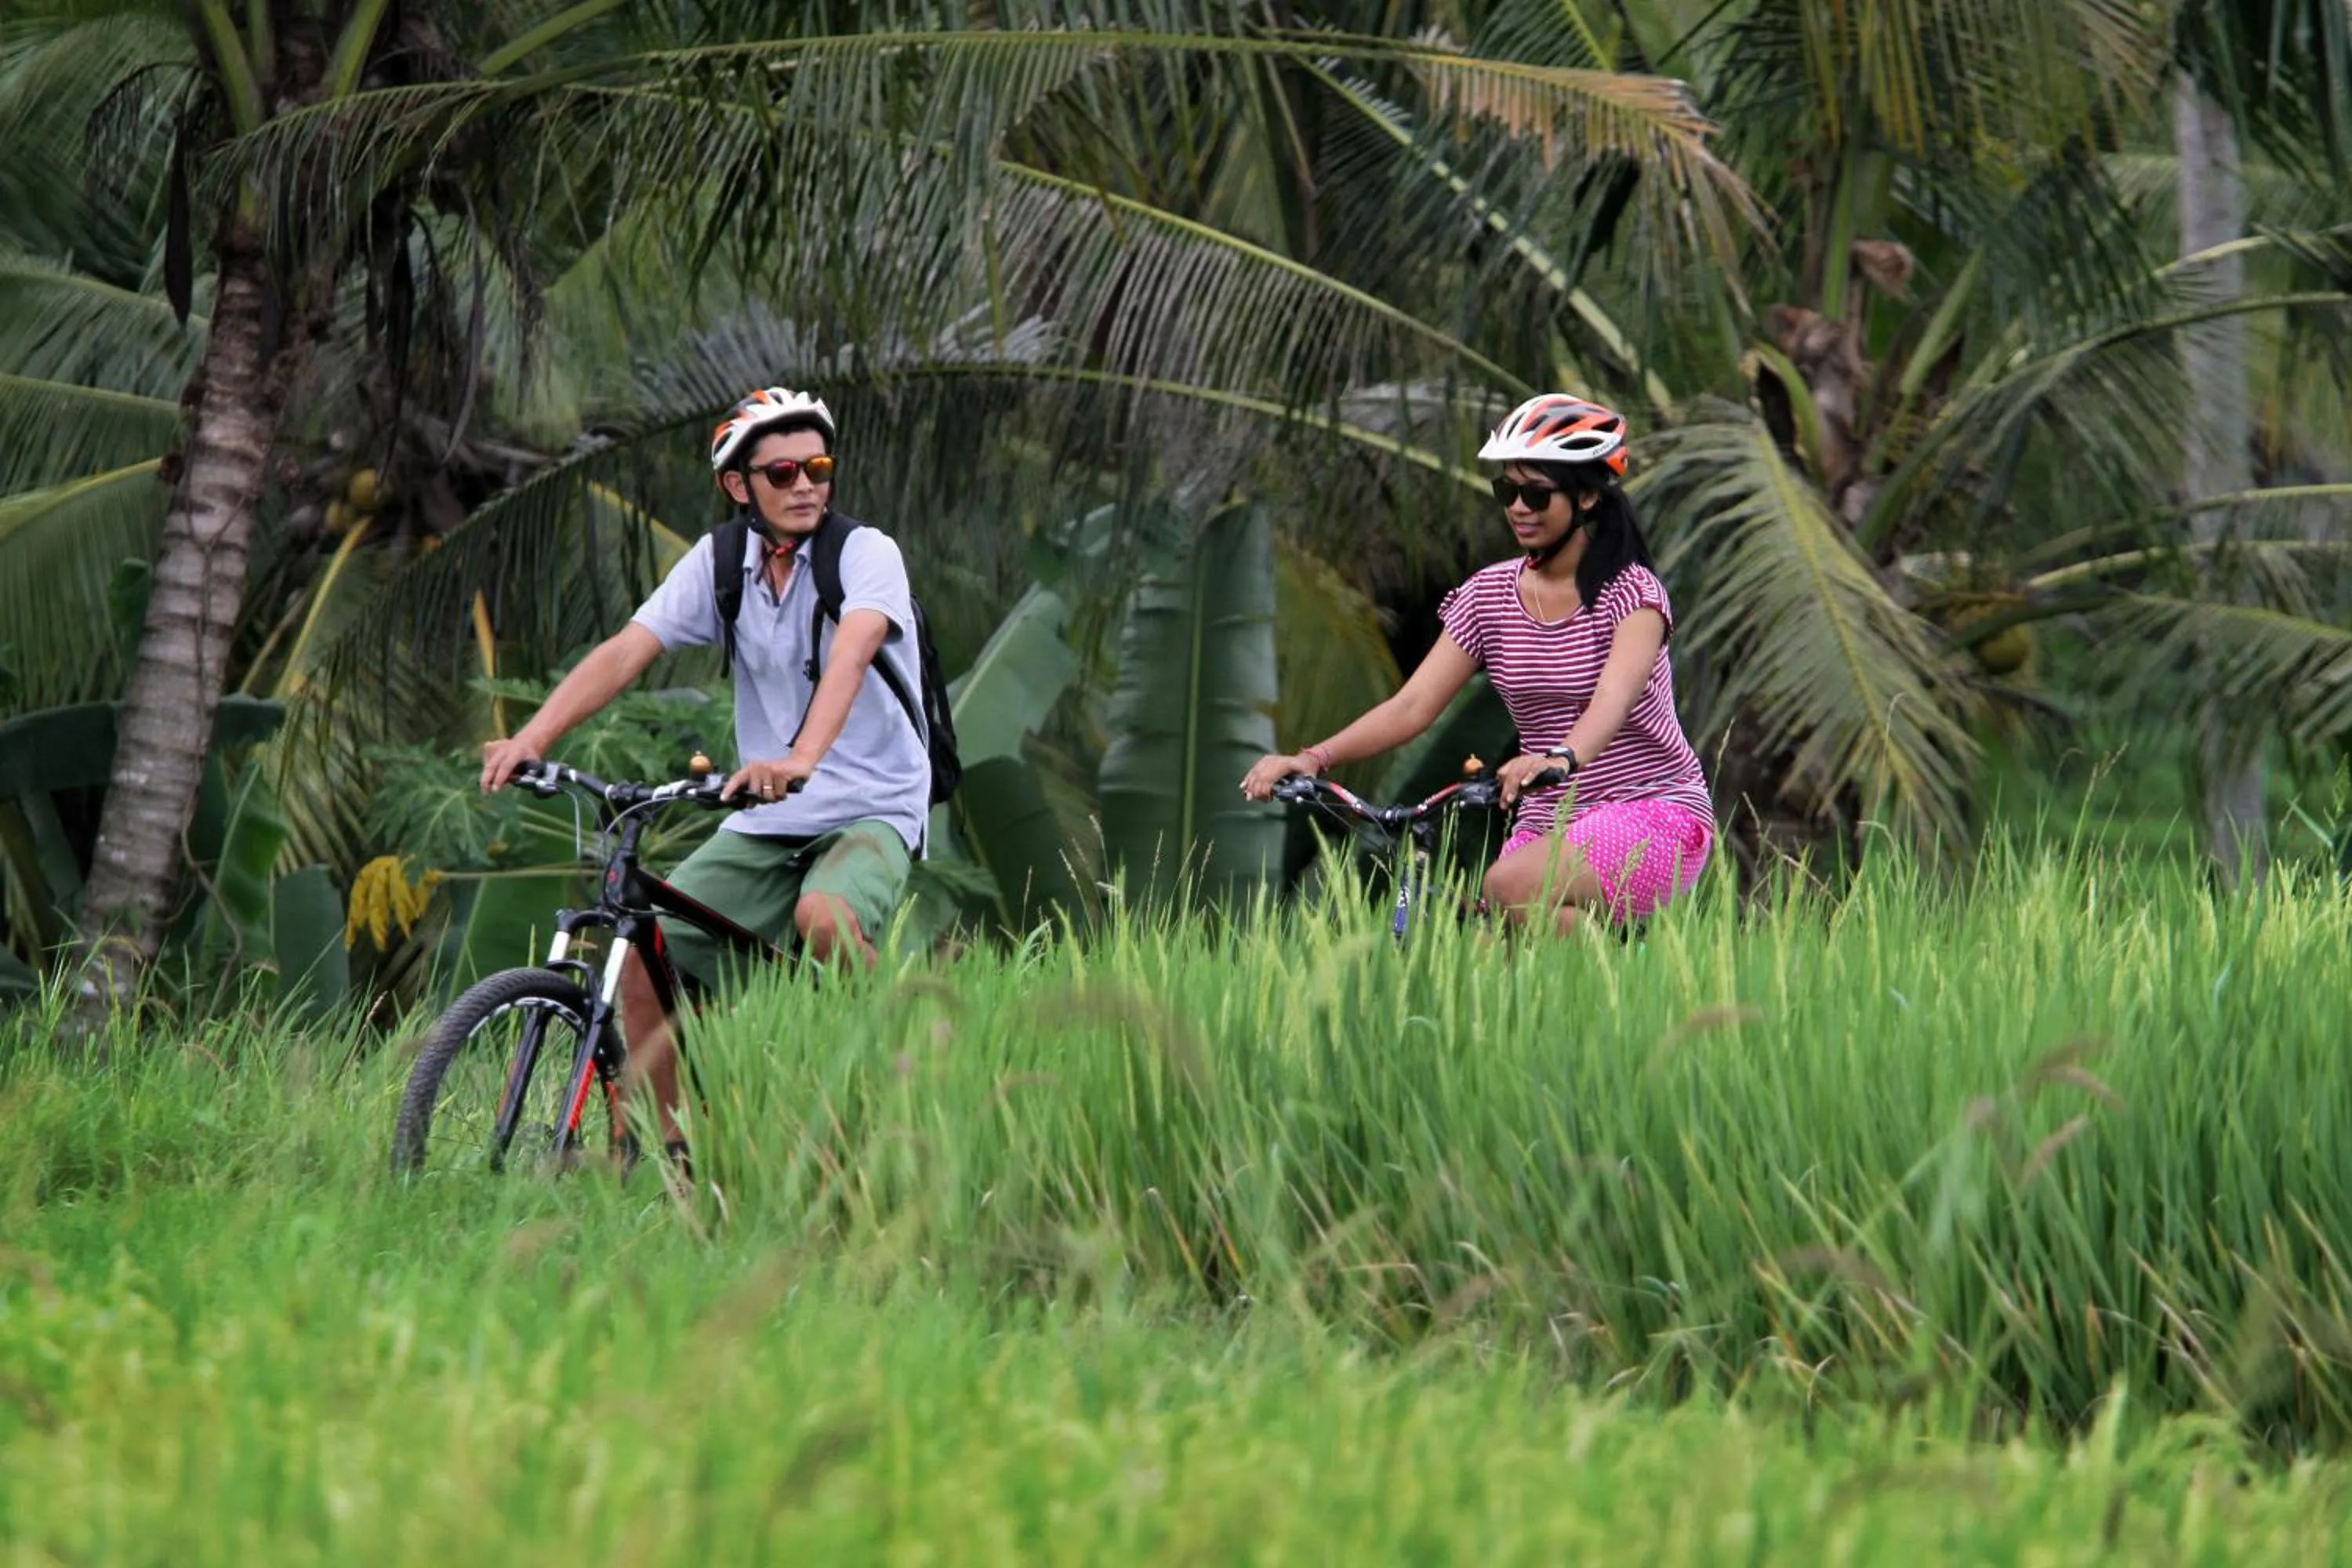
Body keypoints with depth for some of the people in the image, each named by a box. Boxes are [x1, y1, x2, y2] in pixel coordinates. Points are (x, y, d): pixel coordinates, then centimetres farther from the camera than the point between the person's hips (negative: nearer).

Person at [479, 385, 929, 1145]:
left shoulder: (866, 553, -12)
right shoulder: (719, 562, 2)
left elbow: (851, 653, -31)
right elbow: (627, 651, -8)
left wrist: (800, 757, -50)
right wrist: (534, 736, -25)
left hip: (869, 810, -5)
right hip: (764, 823, 5)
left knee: (823, 916, -36)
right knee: (643, 948, -9)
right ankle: (658, 1149, 1)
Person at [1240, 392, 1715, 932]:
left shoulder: (1631, 591, -10)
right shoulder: (1489, 596, 5)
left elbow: (1615, 696, -30)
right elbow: (1414, 705, -4)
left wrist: (1560, 758, -52)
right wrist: (1312, 759, -20)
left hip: (1654, 811, -6)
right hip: (1550, 823, 6)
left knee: (1509, 888, -31)